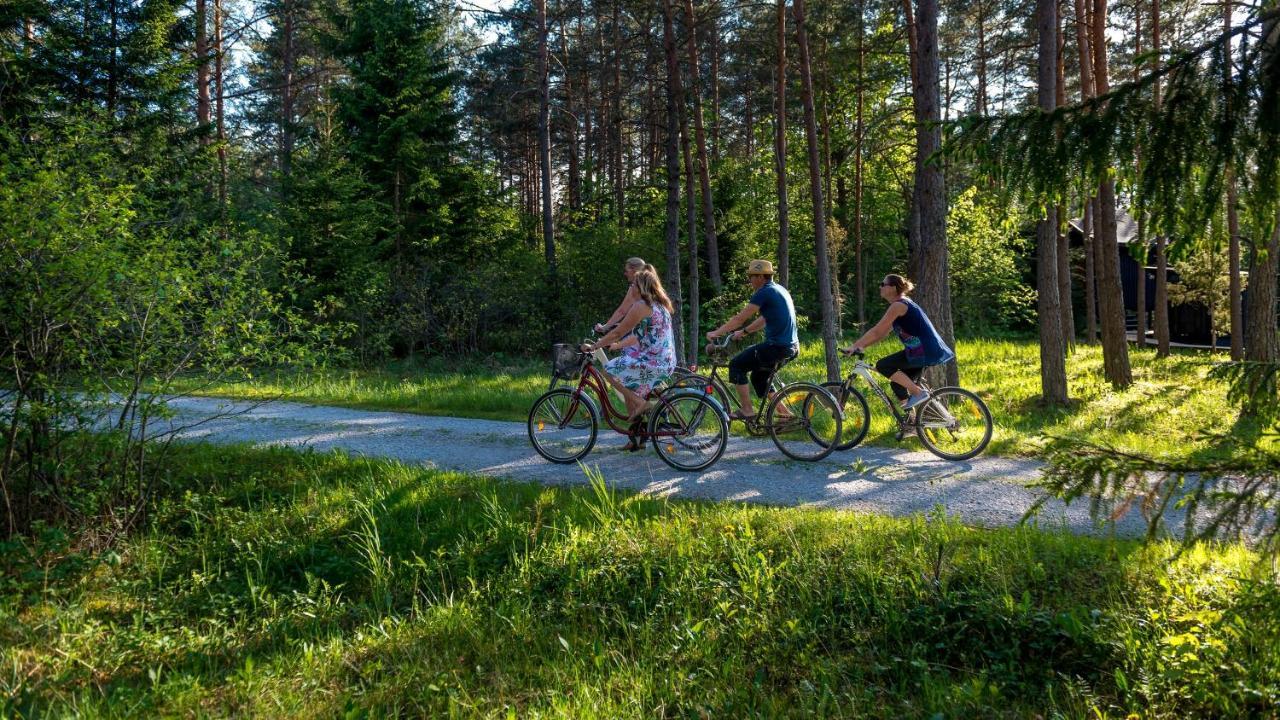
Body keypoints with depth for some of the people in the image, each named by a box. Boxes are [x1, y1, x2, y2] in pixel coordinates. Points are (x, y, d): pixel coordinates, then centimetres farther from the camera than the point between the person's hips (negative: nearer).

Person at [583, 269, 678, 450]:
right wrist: (616, 345, 26)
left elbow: (617, 332, -9)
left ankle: (642, 404, -6)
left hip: (653, 362, -9)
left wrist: (594, 346, 1)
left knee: (610, 369, -6)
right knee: (630, 390, 19)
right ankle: (637, 438, 20)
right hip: (667, 362, 9)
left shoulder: (641, 306, -10)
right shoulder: (660, 305, 19)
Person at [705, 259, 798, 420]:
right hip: (791, 346, 9)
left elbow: (740, 318, -12)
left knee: (736, 365, -1)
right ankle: (786, 415, 21)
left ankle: (746, 410, -1)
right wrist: (743, 332, 27)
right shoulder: (779, 289, 17)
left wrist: (716, 333, -5)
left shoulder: (764, 292, -12)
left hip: (777, 346, -9)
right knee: (759, 377, 22)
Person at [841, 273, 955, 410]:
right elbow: (882, 333, 19)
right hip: (929, 350, 10)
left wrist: (854, 346, -12)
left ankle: (919, 393, -7)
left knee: (882, 366, -11)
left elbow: (876, 332, -16)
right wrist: (861, 346, 12)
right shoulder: (901, 304, 17)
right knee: (898, 384, 13)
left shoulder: (898, 305, -13)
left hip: (926, 352, -10)